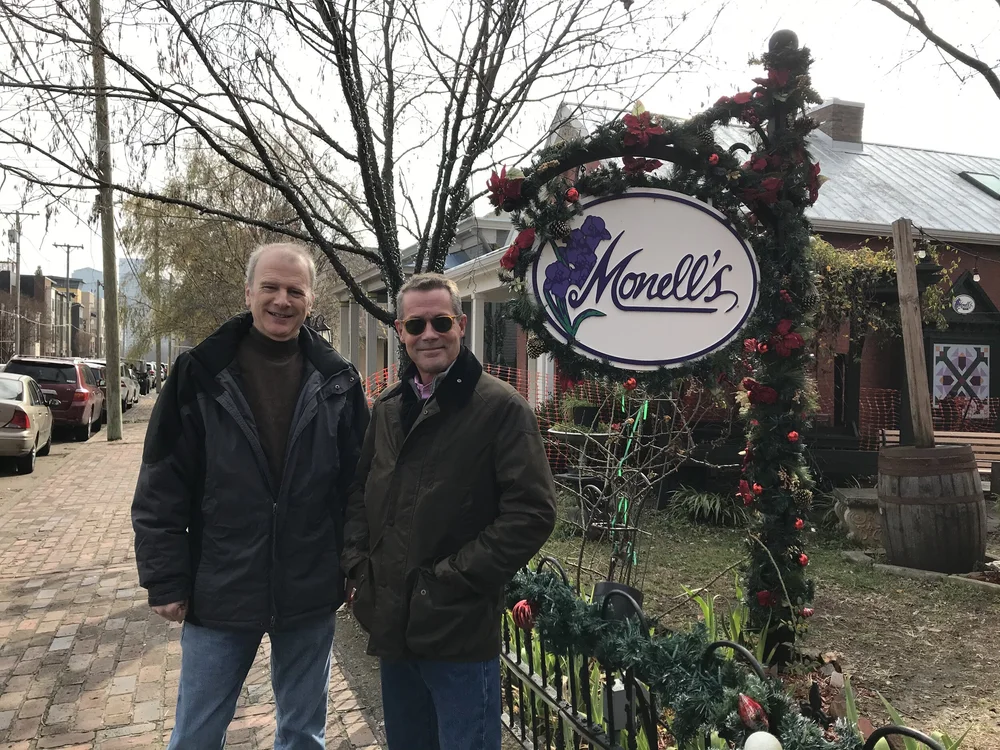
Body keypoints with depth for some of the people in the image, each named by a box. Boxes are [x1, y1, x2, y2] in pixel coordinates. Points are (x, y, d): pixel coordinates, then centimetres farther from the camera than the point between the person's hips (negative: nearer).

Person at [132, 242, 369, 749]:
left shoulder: (338, 381, -2)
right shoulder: (200, 375, -6)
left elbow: (358, 483, 3)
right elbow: (162, 488, -4)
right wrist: (164, 580, -4)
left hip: (311, 594, 1)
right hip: (219, 593, -1)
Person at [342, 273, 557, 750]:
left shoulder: (501, 407, -10)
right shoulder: (386, 409, 10)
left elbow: (532, 512, -15)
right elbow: (358, 493, 17)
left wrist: (453, 578, -16)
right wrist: (357, 565, 3)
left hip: (461, 632, -6)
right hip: (391, 626, 6)